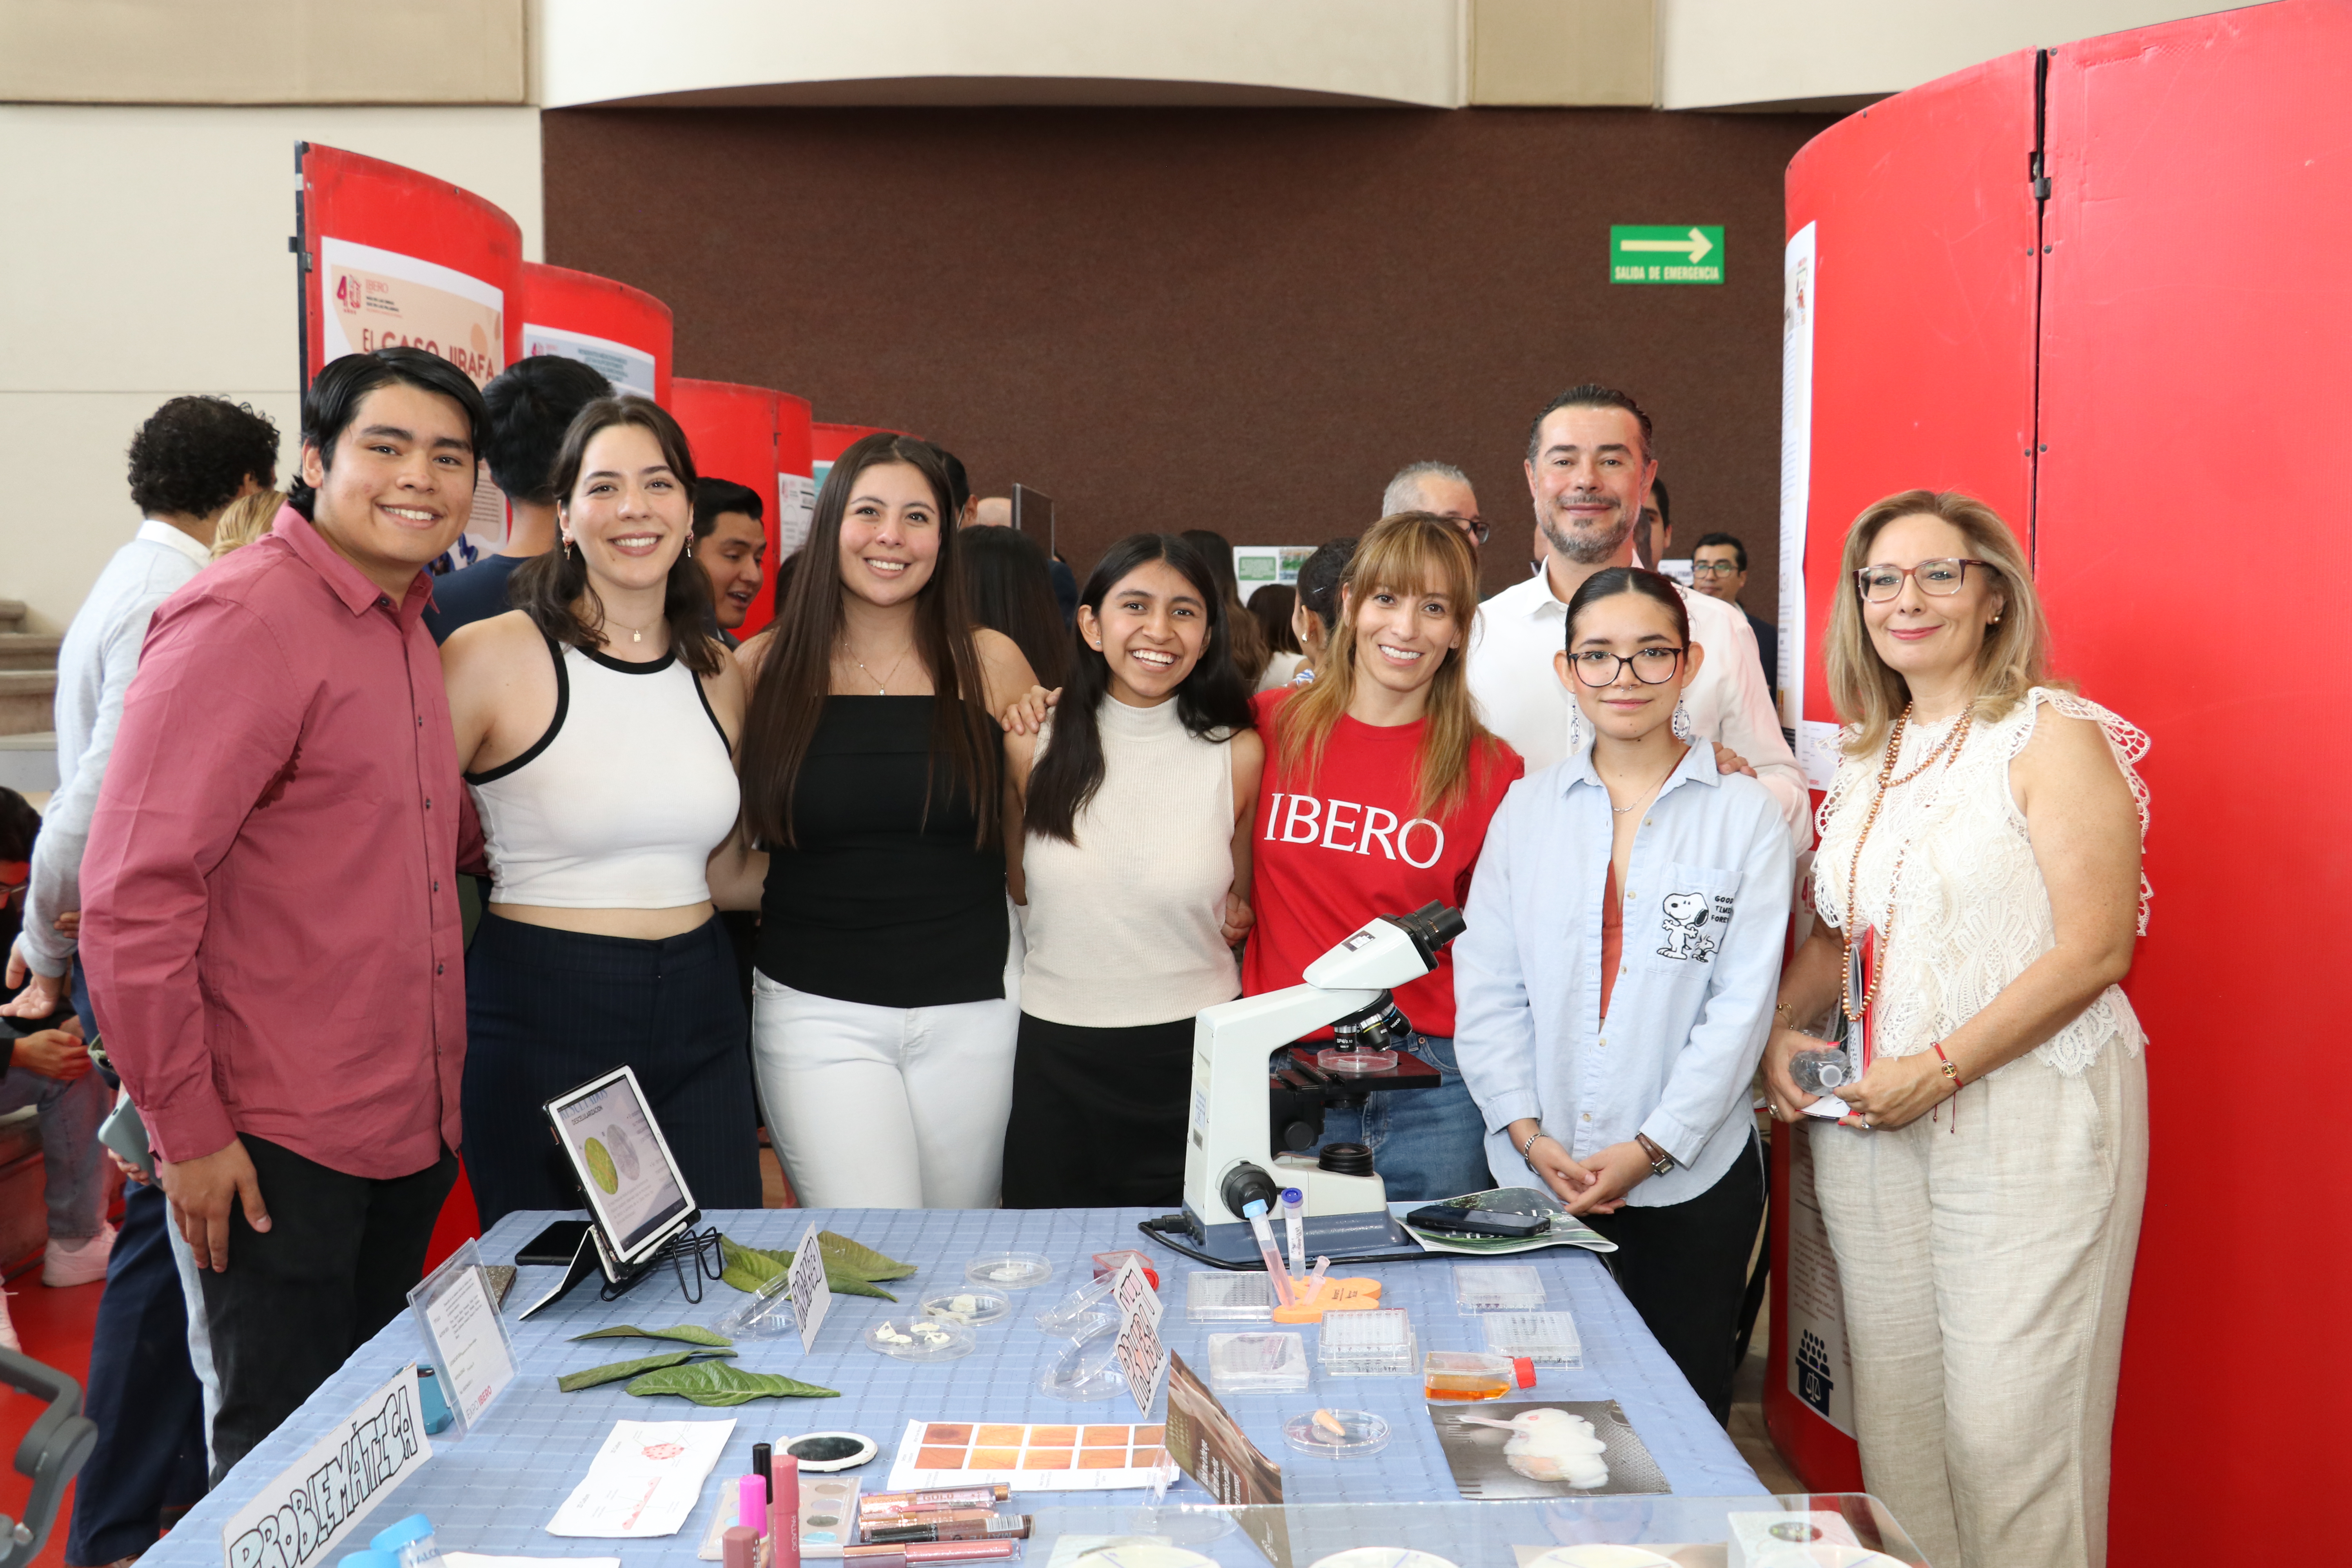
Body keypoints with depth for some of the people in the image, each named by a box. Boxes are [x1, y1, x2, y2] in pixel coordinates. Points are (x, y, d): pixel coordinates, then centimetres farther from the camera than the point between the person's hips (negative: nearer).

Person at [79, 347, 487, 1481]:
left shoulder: (406, 628, 11)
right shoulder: (240, 621, -15)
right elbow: (134, 895, -19)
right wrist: (185, 1126, -16)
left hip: (408, 1133, 8)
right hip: (277, 1148, -8)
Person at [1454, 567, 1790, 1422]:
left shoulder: (1745, 814, -1)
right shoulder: (1526, 807, 6)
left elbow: (1742, 1004, -4)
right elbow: (1485, 986, 4)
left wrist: (1650, 1147, -10)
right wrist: (1528, 1132, -6)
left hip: (1691, 1179, -1)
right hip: (1538, 1174, 2)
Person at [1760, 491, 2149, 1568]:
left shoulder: (2052, 735, -5)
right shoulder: (1867, 758, 15)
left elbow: (2095, 951, -13)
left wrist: (1939, 1067, -15)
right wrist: (1779, 1030, 5)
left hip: (2027, 1108, -6)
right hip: (1875, 1117, 6)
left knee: (2004, 1428, -5)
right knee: (1894, 1407, 9)